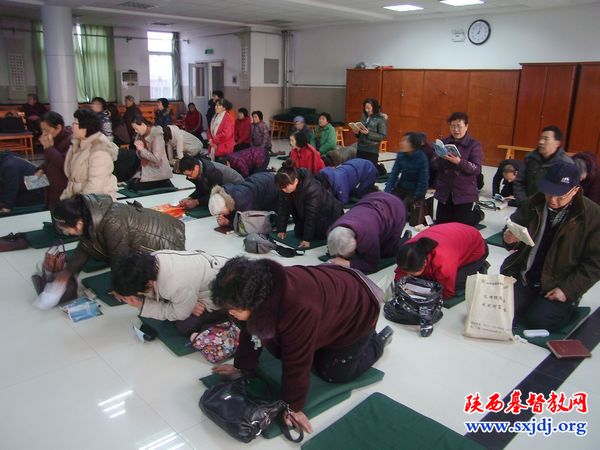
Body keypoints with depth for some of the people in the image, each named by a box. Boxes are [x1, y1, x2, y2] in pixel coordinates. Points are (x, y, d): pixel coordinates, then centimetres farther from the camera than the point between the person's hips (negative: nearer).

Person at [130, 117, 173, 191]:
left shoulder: (157, 136, -19)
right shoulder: (140, 136, 5)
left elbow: (156, 159, -26)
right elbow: (140, 157, 10)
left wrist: (142, 149, -18)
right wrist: (138, 148, -11)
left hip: (157, 172, -9)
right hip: (145, 170, 9)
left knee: (136, 187, -10)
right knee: (130, 184, 3)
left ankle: (165, 184, 4)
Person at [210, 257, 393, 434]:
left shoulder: (298, 308, -45)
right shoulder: (257, 290, -21)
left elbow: (297, 362, -34)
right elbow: (251, 331, -4)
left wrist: (292, 406, -23)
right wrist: (240, 366, 4)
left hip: (356, 310, -7)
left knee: (334, 374, 4)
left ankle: (379, 340, 22)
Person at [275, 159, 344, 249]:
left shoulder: (312, 189, -41)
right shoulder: (286, 187, -21)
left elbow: (311, 215, -37)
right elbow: (283, 208, -14)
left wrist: (307, 239, -34)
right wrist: (281, 230, -16)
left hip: (328, 213, -7)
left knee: (319, 234, -11)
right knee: (298, 232, 6)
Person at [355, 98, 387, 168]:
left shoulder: (381, 119, -7)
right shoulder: (364, 117, 10)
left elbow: (383, 136, -12)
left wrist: (368, 133, -20)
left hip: (372, 150, -6)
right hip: (360, 148, 6)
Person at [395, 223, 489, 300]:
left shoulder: (443, 263, -45)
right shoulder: (408, 248, -30)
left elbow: (447, 293, -27)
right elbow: (399, 275, -14)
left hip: (475, 248, -5)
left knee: (455, 285, -18)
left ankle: (480, 268, 7)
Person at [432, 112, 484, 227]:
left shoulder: (474, 145, -5)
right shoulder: (444, 142, 5)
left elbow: (477, 169, -13)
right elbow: (434, 165, 2)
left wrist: (459, 162, -27)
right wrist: (441, 158, -18)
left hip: (465, 194, -4)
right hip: (444, 192, 4)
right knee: (441, 225, 12)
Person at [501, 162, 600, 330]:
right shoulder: (533, 204, -2)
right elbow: (515, 227, 9)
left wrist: (568, 290, -16)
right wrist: (510, 239, -17)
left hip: (557, 286, -3)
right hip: (521, 278, 3)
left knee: (537, 321, -17)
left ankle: (566, 306, 15)